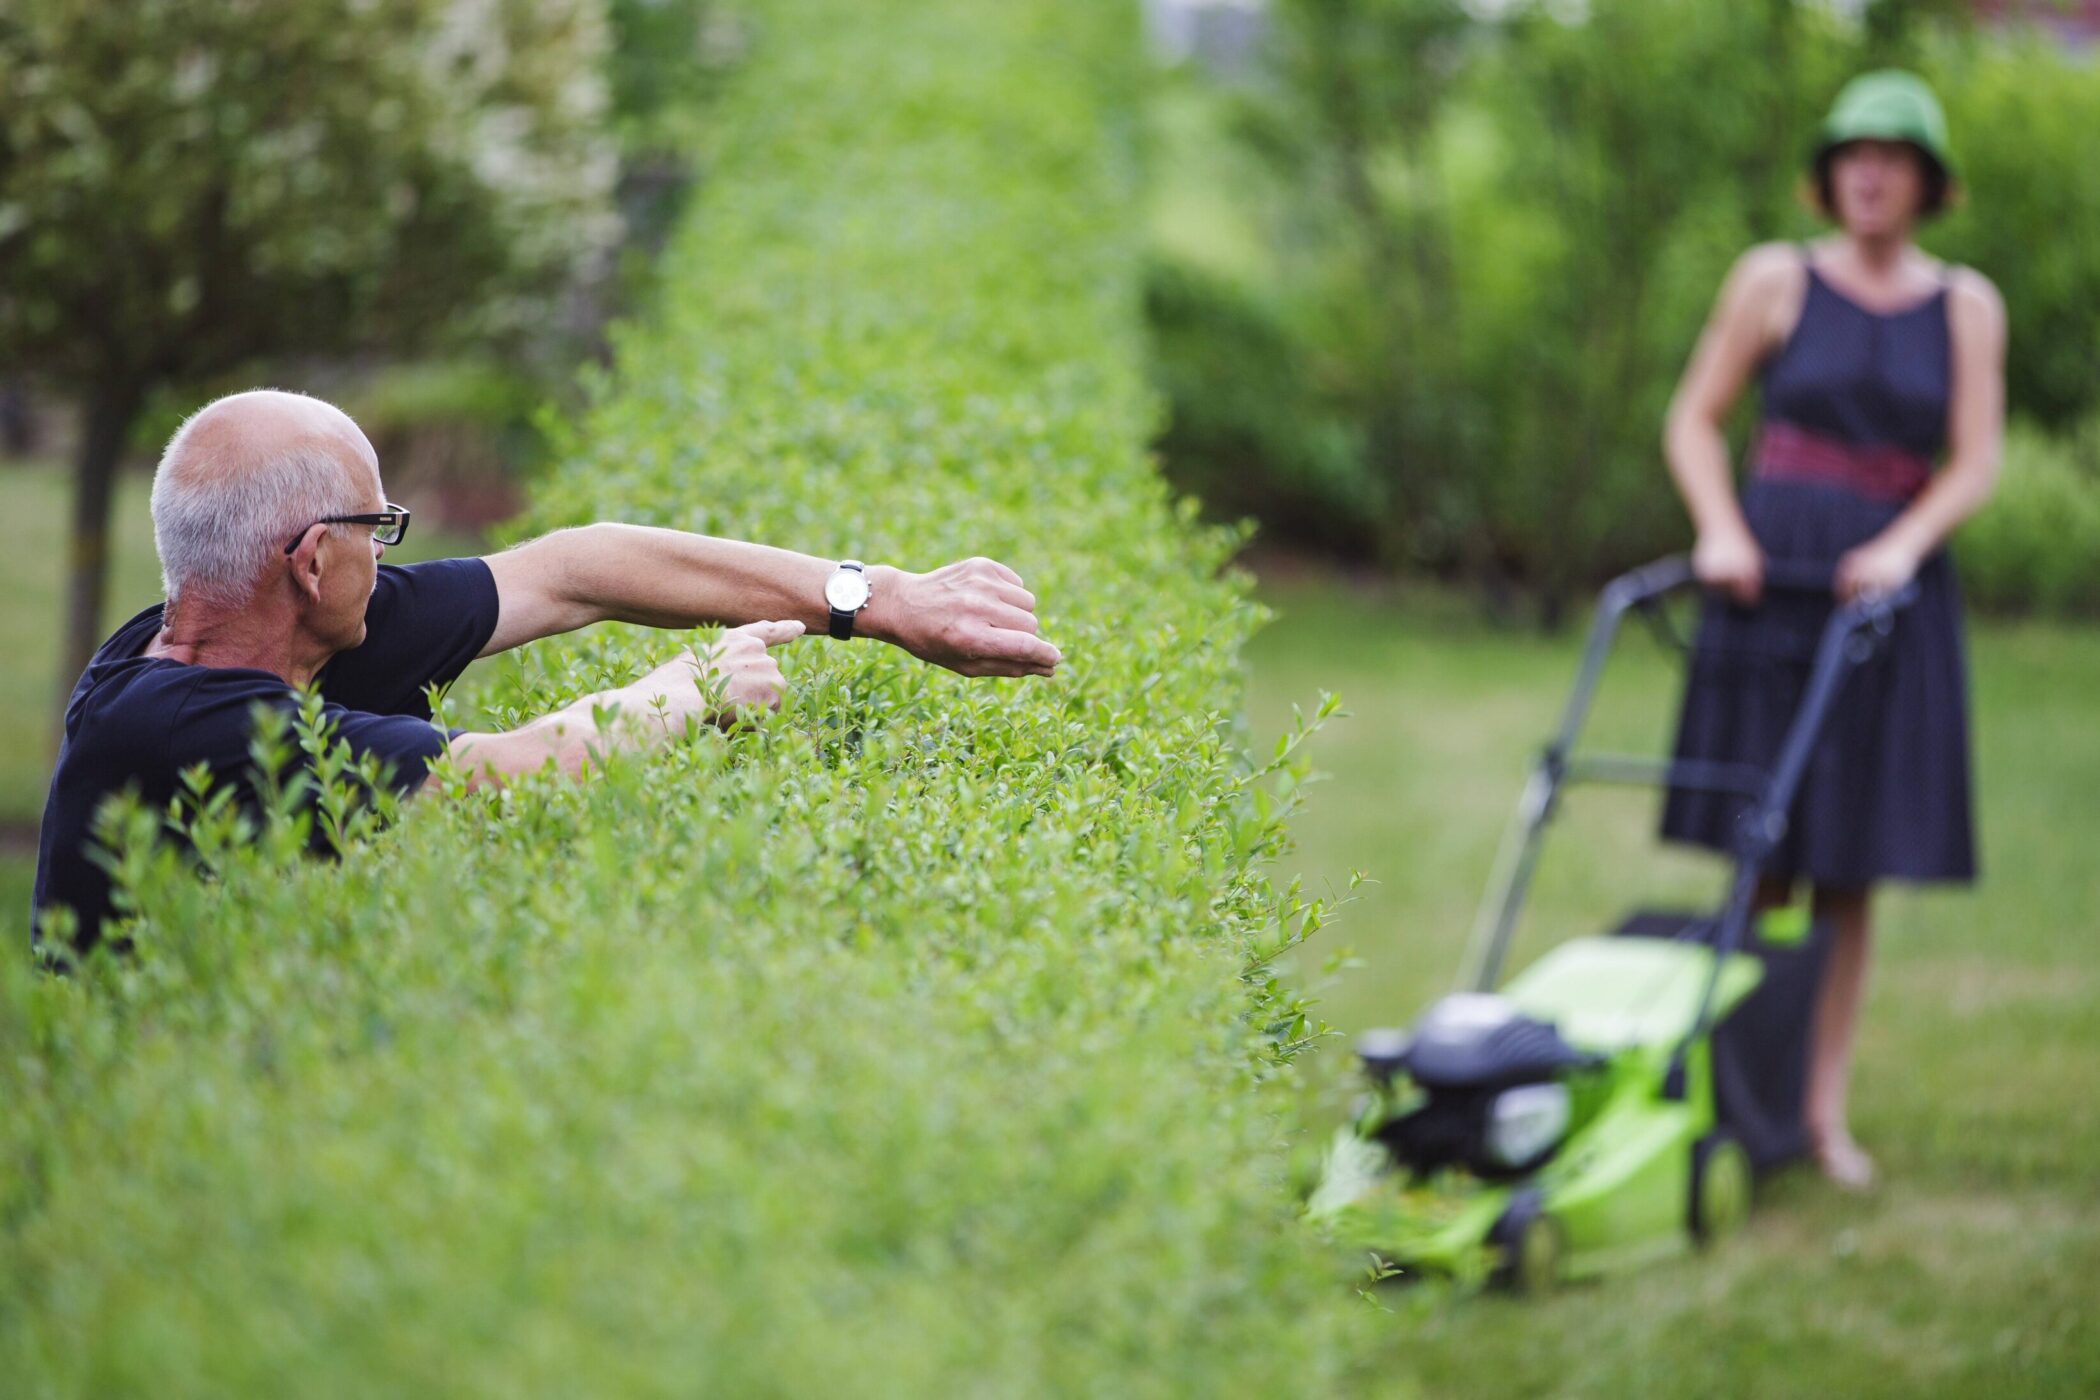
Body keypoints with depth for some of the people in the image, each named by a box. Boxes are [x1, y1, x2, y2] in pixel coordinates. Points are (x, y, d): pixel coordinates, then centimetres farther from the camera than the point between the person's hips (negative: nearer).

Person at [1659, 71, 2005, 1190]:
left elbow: (1975, 461, 3)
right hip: (1772, 576, -1)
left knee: (1850, 867, 2)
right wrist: (1721, 532, -9)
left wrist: (1902, 547, -14)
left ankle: (1825, 1109, 6)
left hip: (1890, 592, 1)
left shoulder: (1965, 307, 8)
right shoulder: (1777, 281, 4)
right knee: (1764, 856, -2)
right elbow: (1694, 418, 6)